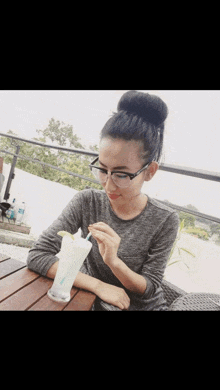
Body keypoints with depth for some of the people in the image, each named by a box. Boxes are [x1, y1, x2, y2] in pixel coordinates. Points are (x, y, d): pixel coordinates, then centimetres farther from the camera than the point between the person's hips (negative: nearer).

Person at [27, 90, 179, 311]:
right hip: (91, 301, 1)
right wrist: (99, 286, -23)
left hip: (143, 306, 0)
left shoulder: (165, 221, -17)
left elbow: (149, 289, -12)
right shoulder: (87, 202, -15)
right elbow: (37, 255, -17)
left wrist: (113, 261, -31)